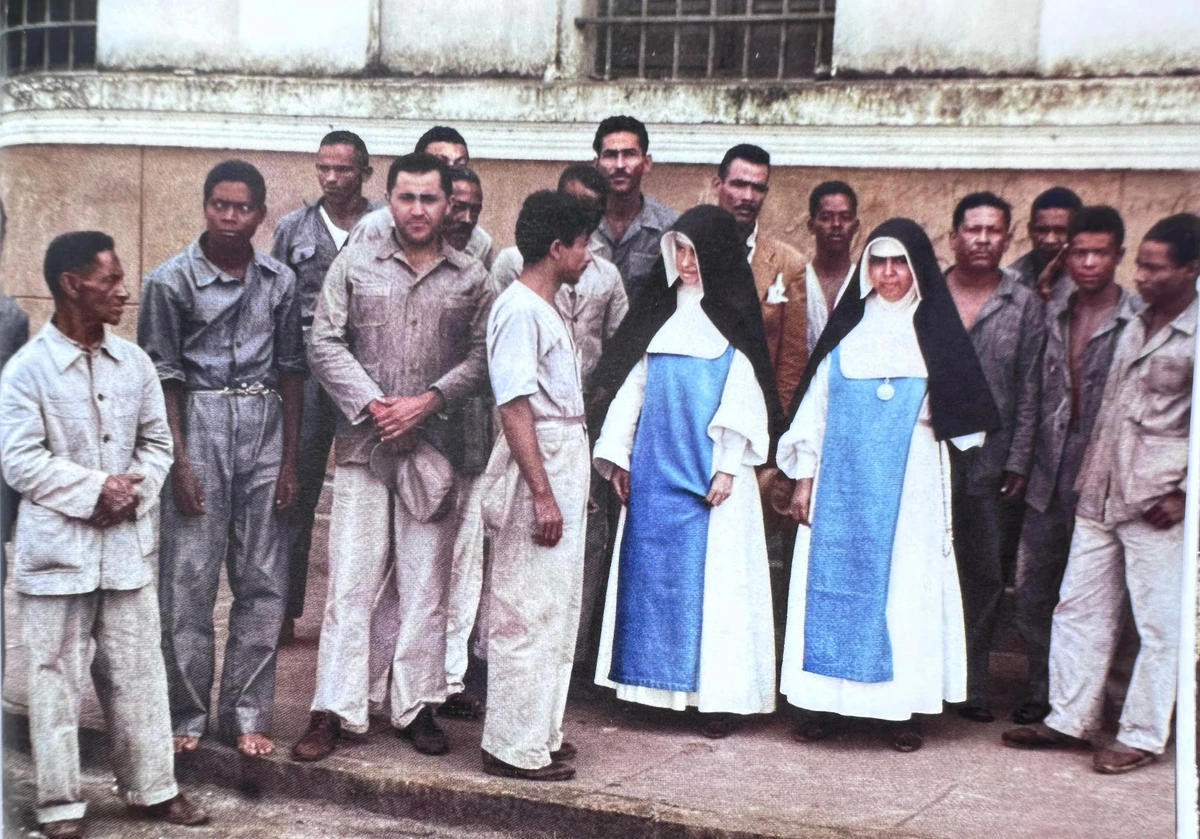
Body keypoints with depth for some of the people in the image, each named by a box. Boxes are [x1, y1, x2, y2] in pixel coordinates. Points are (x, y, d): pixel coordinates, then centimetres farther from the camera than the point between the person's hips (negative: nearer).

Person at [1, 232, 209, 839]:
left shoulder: (133, 362, 5)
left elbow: (157, 442, 9)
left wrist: (131, 494, -8)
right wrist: (93, 490, -17)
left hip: (127, 542, 4)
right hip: (57, 545, -4)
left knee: (138, 670, 10)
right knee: (57, 677, 4)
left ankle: (152, 787, 22)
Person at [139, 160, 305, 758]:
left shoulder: (279, 281, 7)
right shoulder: (171, 281, -2)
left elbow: (291, 370, 9)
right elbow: (163, 376, -2)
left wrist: (289, 459, 5)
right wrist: (180, 462, -8)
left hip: (264, 423, 3)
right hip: (197, 424, -3)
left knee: (263, 581, 4)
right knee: (189, 580, -1)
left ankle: (246, 714, 14)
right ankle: (187, 716, 12)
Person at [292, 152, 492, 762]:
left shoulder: (471, 277, 7)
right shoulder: (354, 265, 6)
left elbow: (481, 356, 0)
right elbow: (325, 345, 1)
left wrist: (427, 402, -12)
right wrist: (371, 404, -10)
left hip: (435, 447, 1)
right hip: (363, 442, -1)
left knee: (425, 584, 6)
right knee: (351, 581, 0)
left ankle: (416, 706, 16)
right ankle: (333, 711, 6)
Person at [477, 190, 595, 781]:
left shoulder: (548, 309, 15)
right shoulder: (519, 310, -14)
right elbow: (515, 406, -19)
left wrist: (573, 485, 18)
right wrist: (542, 493, -22)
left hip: (565, 466, 10)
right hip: (538, 472, -10)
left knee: (554, 607, 15)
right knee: (527, 611, -4)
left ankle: (538, 731, 25)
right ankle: (515, 748, 4)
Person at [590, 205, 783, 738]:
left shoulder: (733, 321, -1)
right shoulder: (660, 313, 13)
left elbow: (744, 396, -6)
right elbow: (633, 385, 14)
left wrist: (727, 467, -12)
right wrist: (618, 455, 10)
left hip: (710, 472, -5)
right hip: (654, 469, 5)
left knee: (713, 576, -4)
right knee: (653, 572, 6)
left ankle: (719, 694, 1)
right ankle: (662, 683, 14)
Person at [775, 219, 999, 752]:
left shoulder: (935, 334, 5)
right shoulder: (846, 332, 11)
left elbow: (960, 416, 4)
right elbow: (815, 407, 9)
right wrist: (804, 479, 4)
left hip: (908, 486, -2)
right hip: (842, 484, 2)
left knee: (905, 585, -1)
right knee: (833, 581, 1)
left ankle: (904, 708, 4)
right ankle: (825, 701, 7)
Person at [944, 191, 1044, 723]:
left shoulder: (1025, 305, 4)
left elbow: (1028, 390, 3)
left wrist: (1017, 461, -2)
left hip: (992, 460, 0)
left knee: (984, 575, 7)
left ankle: (971, 683, 17)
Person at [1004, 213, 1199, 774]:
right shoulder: (1136, 325, 12)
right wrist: (1088, 477, 16)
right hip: (1100, 497, 7)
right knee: (1078, 608, 11)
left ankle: (1142, 736, 13)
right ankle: (1068, 719, 22)